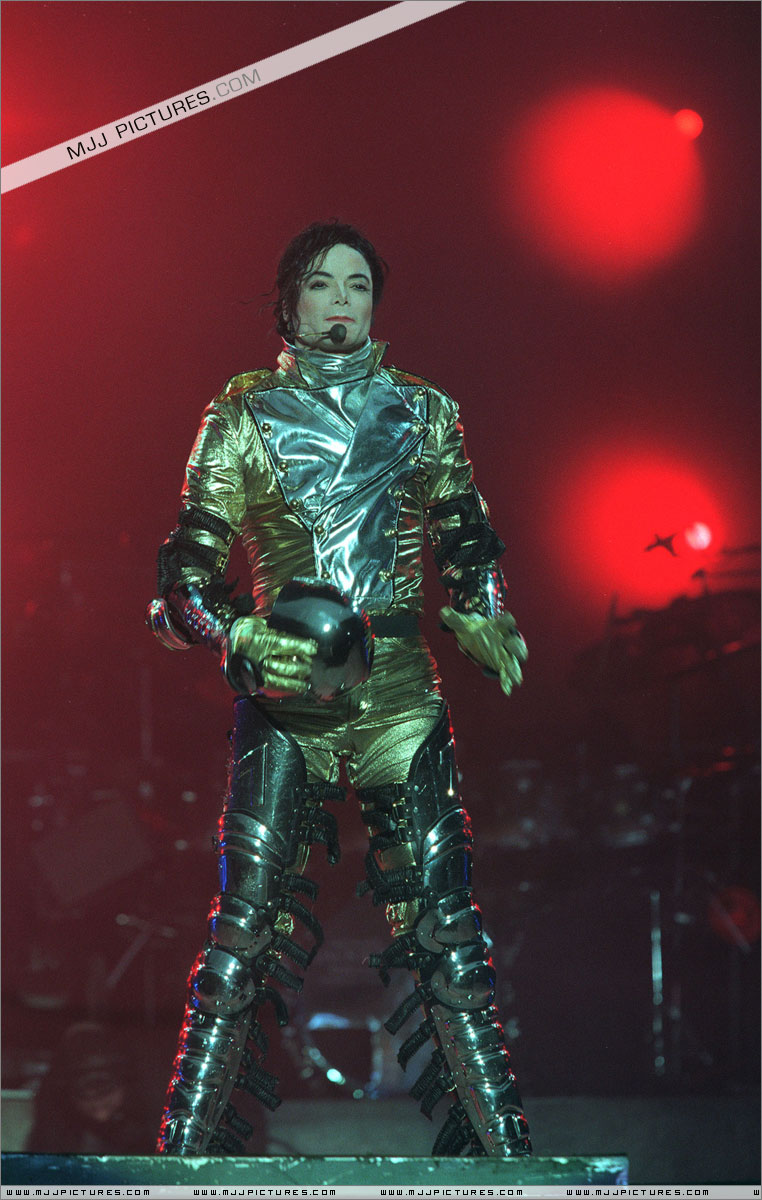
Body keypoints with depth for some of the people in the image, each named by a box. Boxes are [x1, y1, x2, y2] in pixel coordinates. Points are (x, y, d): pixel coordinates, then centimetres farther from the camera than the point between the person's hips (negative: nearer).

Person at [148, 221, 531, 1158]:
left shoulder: (422, 411, 13)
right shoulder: (242, 414, 6)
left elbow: (466, 537, 20)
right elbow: (189, 561, 3)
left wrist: (482, 616, 0)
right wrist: (241, 638, -15)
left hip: (400, 687, 2)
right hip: (282, 690, -1)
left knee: (442, 918, -4)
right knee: (247, 920, -7)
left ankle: (502, 1145, 1)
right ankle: (185, 1153, -1)